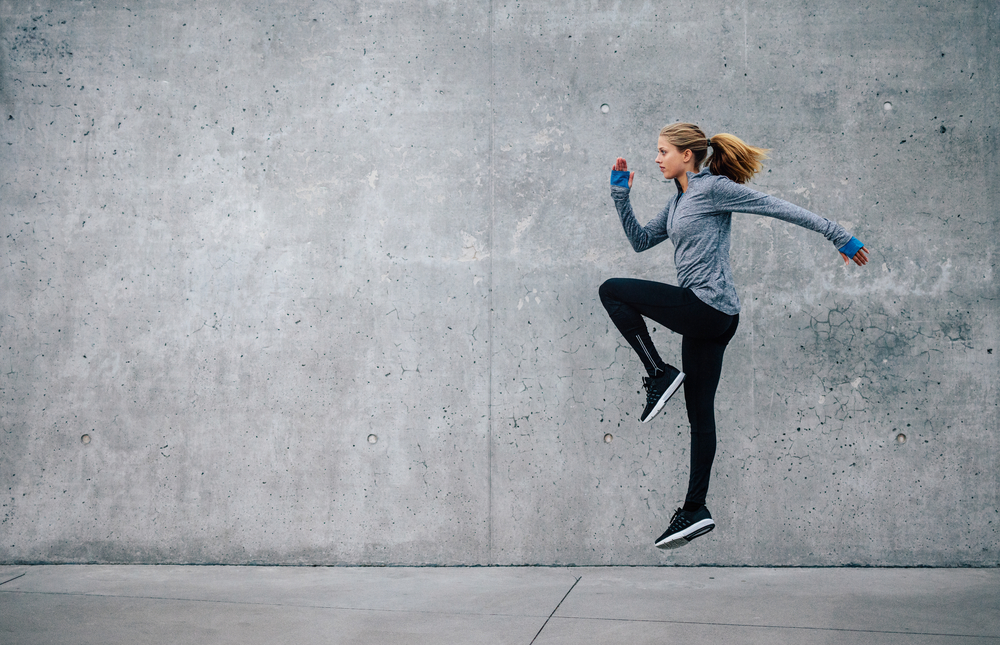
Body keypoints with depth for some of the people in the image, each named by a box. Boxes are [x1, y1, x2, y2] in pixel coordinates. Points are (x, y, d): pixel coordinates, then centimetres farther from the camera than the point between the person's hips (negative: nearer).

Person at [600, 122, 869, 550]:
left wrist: (839, 236, -8)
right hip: (705, 319, 9)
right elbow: (640, 241, 23)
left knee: (611, 291, -7)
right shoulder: (679, 201, 18)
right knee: (699, 413, 10)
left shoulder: (712, 188, -8)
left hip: (707, 308, -9)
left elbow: (779, 208, -8)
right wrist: (620, 194, 13)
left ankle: (660, 374, -5)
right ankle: (695, 512, 14)